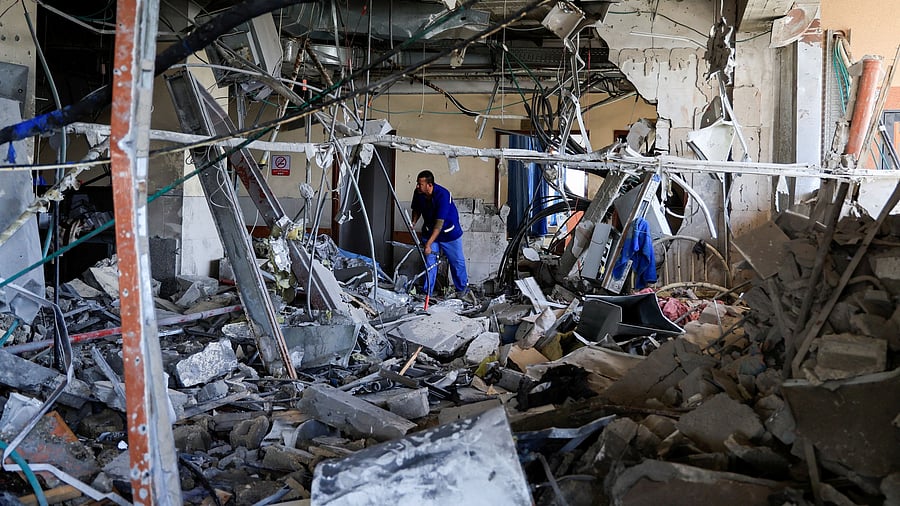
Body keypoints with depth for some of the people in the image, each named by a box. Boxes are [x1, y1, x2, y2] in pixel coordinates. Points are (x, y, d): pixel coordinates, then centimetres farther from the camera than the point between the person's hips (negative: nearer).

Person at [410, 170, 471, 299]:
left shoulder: (443, 195, -33)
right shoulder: (418, 193, -15)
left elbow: (439, 223, -35)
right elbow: (416, 209, 7)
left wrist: (428, 244, -38)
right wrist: (413, 222, -13)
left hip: (449, 232, -4)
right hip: (429, 230, 4)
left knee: (457, 261, 9)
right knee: (429, 262, 0)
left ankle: (462, 290, 29)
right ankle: (427, 293, 9)